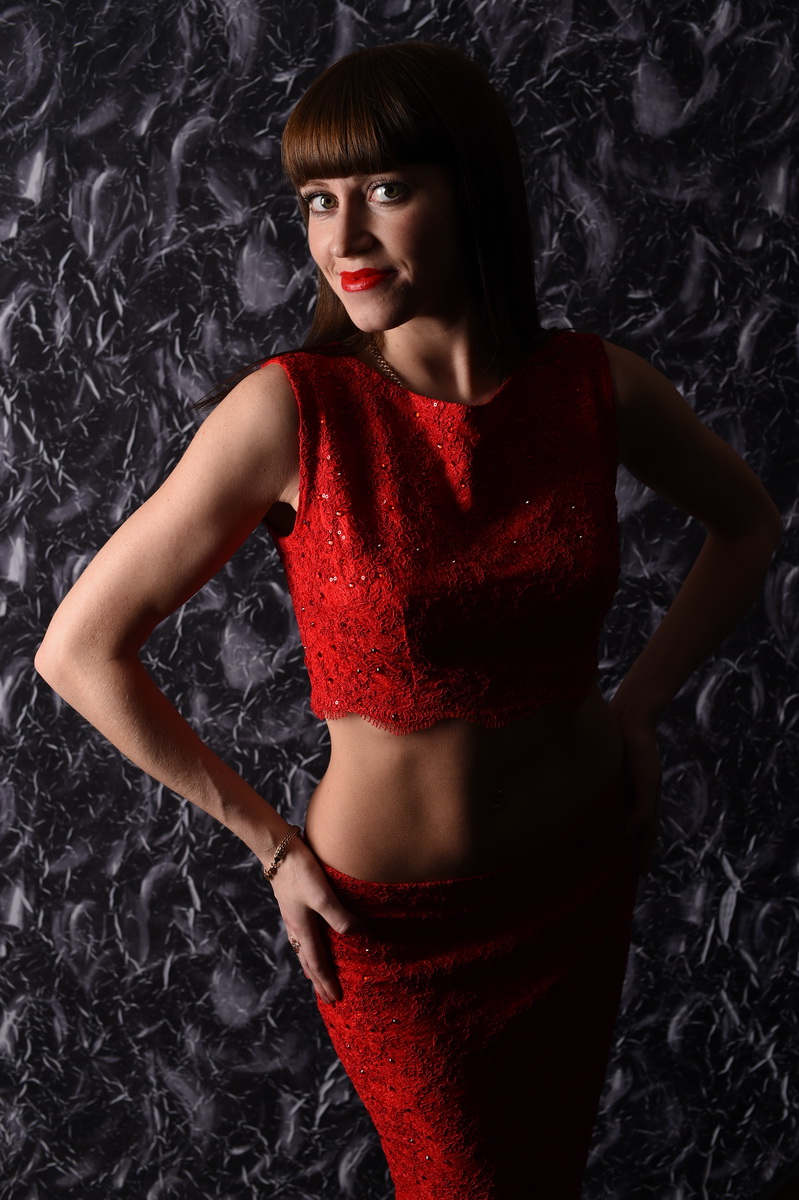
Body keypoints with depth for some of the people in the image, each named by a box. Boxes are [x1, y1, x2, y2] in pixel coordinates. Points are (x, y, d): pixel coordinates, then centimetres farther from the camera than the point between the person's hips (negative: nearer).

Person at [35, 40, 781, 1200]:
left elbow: (747, 521, 9)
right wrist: (271, 843, -11)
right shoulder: (292, 410, -21)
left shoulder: (596, 387, -12)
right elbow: (79, 649, -15)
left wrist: (641, 702, 0)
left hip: (587, 874, 4)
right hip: (401, 925, -3)